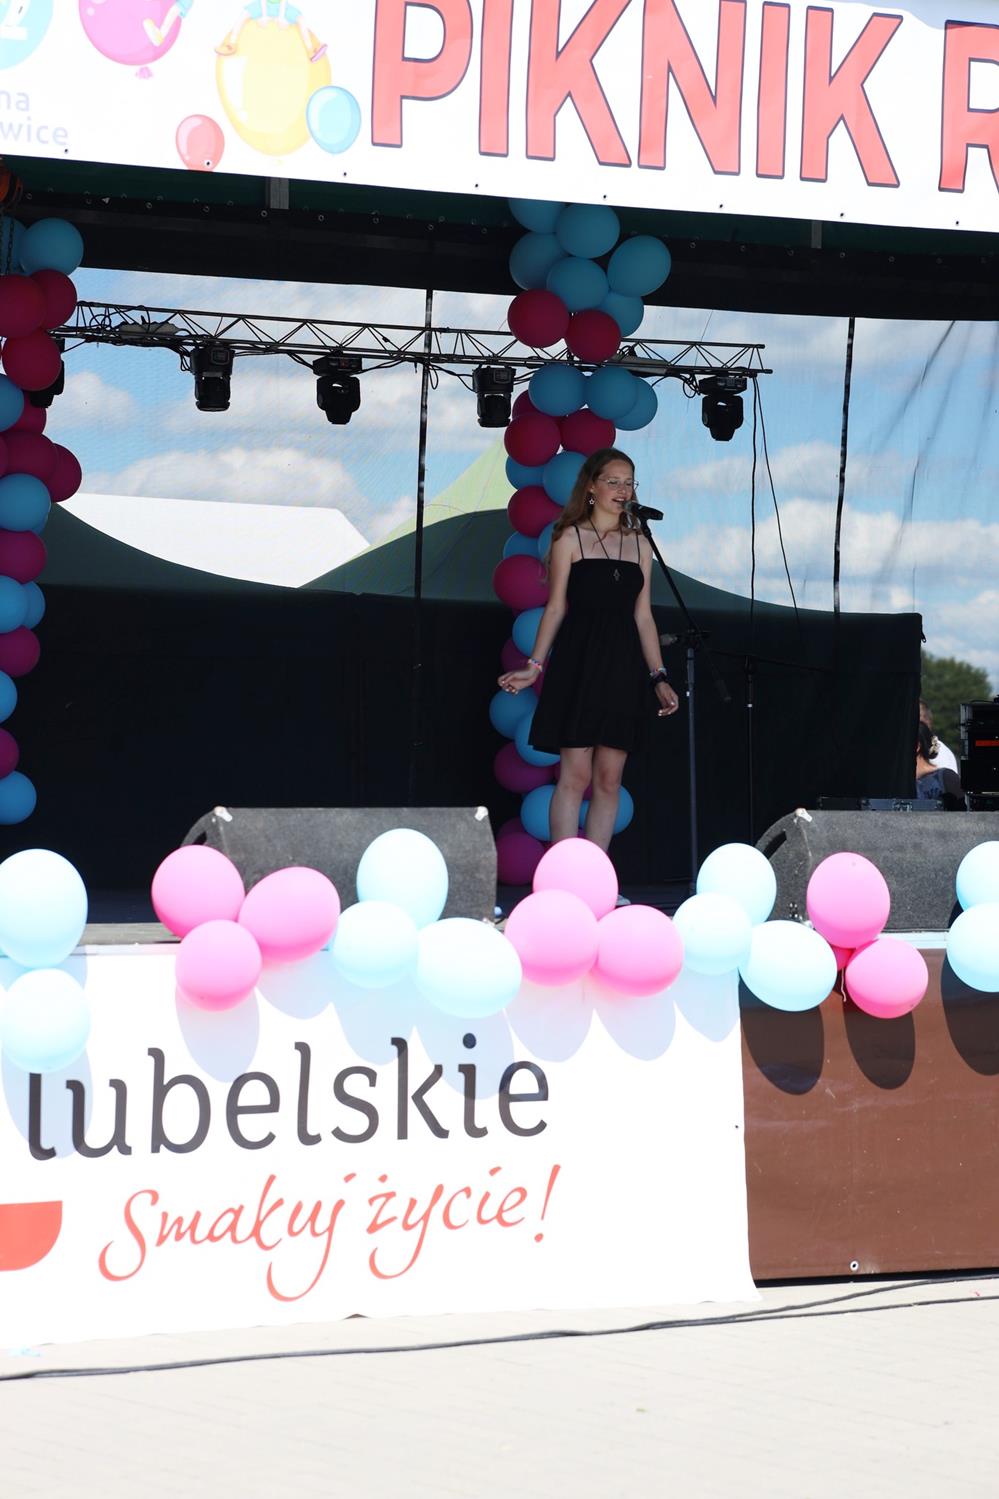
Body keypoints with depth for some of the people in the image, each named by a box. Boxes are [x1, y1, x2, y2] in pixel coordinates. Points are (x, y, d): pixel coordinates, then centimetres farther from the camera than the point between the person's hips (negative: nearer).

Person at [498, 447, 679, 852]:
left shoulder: (639, 543, 14)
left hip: (622, 666, 4)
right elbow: (556, 607, 1)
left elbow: (643, 616, 14)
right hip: (578, 662, -4)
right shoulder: (571, 538, 2)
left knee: (609, 779, 2)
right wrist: (535, 664, -8)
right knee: (575, 774, -8)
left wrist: (659, 678, 8)